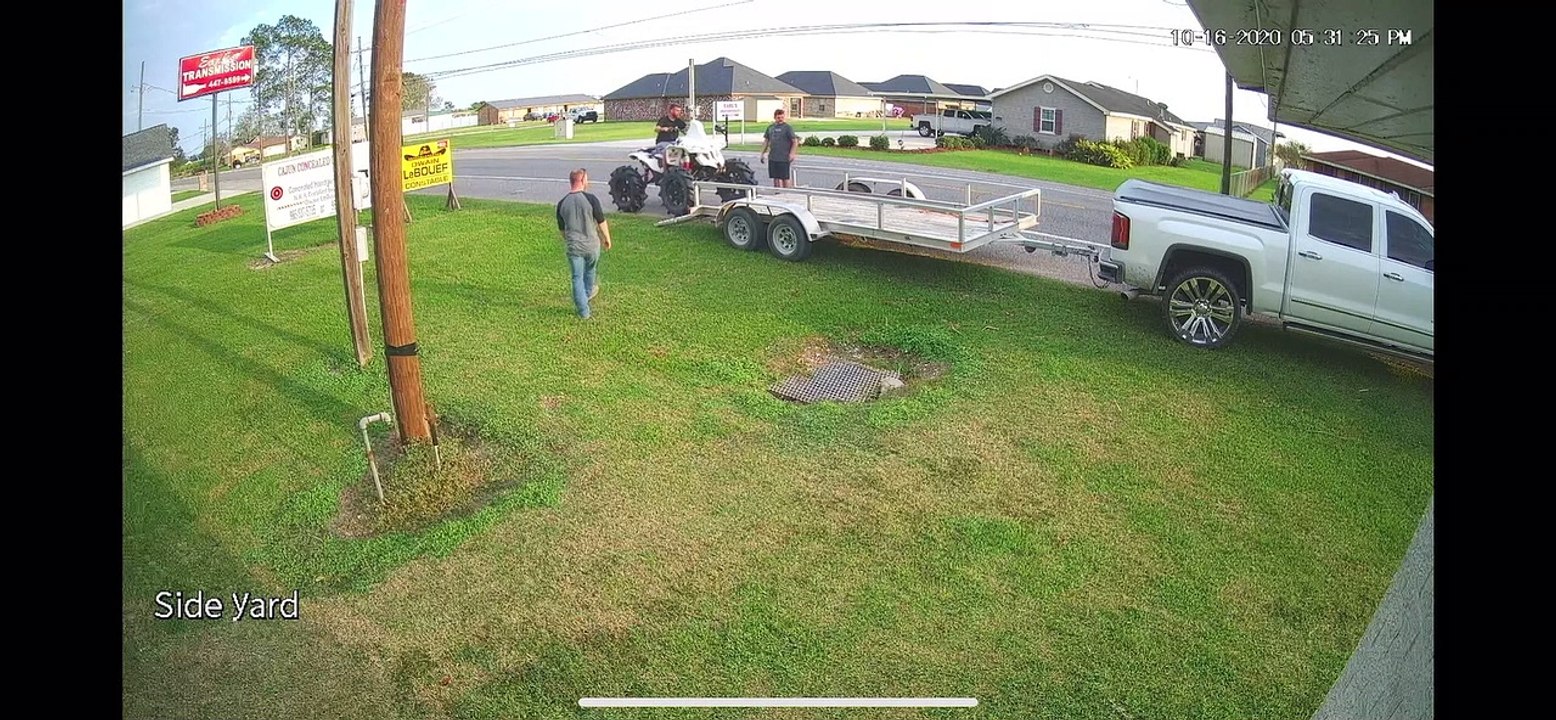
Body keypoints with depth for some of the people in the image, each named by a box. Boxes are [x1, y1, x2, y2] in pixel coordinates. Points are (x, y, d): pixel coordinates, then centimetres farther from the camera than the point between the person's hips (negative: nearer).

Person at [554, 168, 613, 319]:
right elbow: (601, 222, -8)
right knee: (590, 271, 26)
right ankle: (589, 293, 51)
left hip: (573, 247, 1)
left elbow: (562, 229, 8)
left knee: (577, 278, 9)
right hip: (592, 245, -1)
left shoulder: (562, 203, -2)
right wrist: (607, 239, 8)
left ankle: (583, 311, 9)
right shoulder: (590, 198, -13)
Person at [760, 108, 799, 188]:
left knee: (785, 178, -3)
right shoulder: (770, 127, 12)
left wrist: (792, 154, -16)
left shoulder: (787, 127, -4)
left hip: (784, 158, -6)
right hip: (772, 158, 6)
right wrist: (763, 153, 16)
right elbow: (766, 141, 20)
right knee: (776, 178, 11)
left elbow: (795, 141, -7)